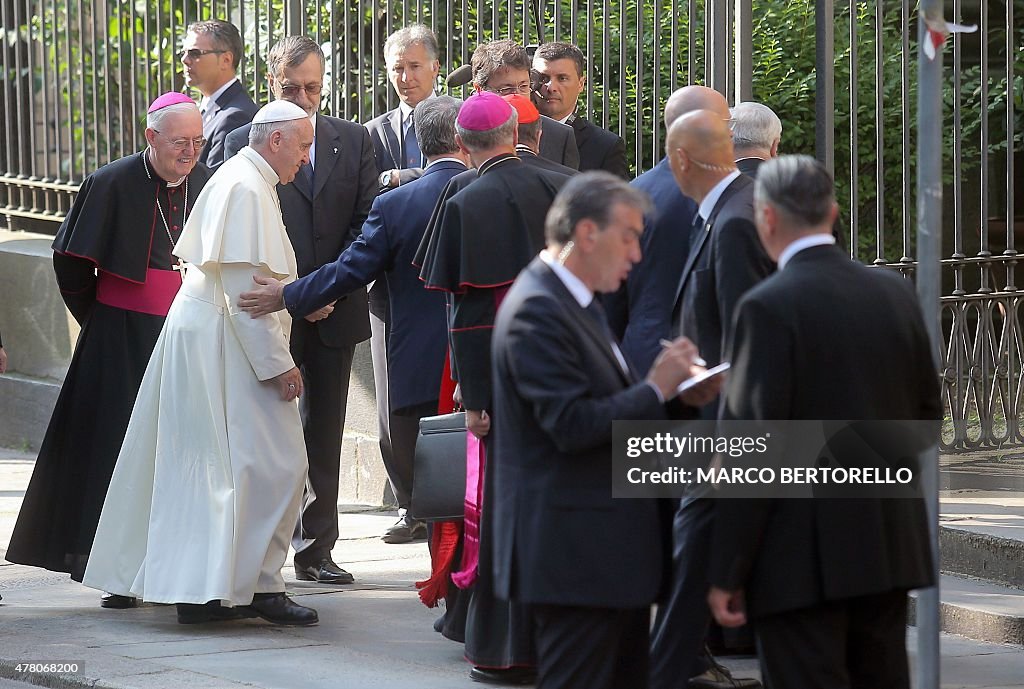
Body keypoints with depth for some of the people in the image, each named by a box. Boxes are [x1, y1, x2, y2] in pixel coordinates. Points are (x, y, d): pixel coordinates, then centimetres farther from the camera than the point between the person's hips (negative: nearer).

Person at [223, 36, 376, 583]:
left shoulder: (353, 139, 8)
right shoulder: (244, 142, -1)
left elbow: (367, 224, 4)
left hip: (336, 309, 3)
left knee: (324, 434, 7)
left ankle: (316, 549, 12)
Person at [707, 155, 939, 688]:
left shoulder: (769, 307, -14)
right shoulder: (895, 293, 5)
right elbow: (927, 420, 12)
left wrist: (726, 574, -11)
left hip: (804, 560, -6)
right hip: (891, 550, 7)